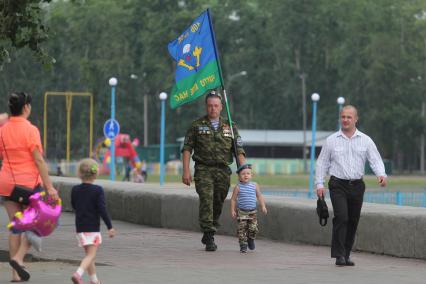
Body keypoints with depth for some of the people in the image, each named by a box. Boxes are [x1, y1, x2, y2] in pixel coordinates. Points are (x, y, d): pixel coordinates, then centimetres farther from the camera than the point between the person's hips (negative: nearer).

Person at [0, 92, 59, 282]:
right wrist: (49, 186, -14)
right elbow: (39, 160, -15)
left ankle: (16, 273, 6)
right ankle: (18, 258, -12)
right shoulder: (30, 130, -12)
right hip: (29, 182, -5)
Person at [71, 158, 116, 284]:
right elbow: (102, 210, -13)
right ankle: (78, 273, -29)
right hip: (93, 227, -5)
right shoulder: (98, 190, -10)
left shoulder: (75, 190, 2)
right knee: (91, 255, -7)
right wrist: (110, 227, -8)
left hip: (80, 226, 5)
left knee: (89, 254, 17)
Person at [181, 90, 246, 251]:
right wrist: (186, 171, -6)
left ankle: (208, 236, 25)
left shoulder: (230, 127, 10)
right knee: (206, 201, -16)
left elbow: (239, 151, 8)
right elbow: (187, 148, 4)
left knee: (218, 204, 7)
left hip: (223, 171, 3)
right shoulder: (197, 126, 5)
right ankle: (209, 239, -19)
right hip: (203, 170, -3)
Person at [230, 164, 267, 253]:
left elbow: (259, 196, 10)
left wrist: (263, 206, 4)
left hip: (252, 212, 2)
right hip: (241, 212, -2)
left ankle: (251, 239, 29)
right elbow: (233, 199, -1)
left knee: (253, 228, -1)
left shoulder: (255, 185, 0)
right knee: (242, 228, -7)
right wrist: (232, 210, -5)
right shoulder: (238, 187, -7)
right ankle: (243, 245, 3)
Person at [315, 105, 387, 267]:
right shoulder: (332, 140, 4)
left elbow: (375, 160, -1)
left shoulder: (365, 141, 6)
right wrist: (319, 184, -1)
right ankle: (339, 255, -17)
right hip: (338, 185, -2)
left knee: (353, 221, 6)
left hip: (357, 185, 2)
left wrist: (381, 174, -20)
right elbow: (322, 163, 8)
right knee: (341, 217, -17)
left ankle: (346, 254, 17)